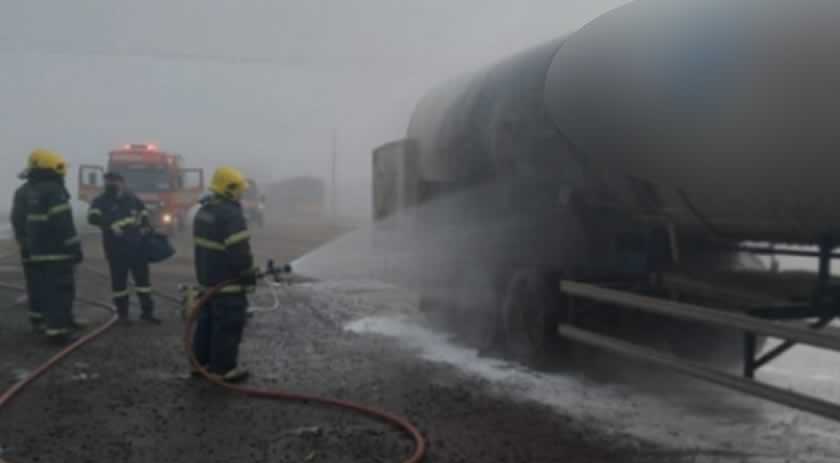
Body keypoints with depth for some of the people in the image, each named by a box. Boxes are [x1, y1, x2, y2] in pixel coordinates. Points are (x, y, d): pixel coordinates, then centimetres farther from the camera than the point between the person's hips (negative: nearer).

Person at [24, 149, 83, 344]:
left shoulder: (30, 191, 15)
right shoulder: (54, 191, -15)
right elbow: (64, 224, -20)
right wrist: (75, 248, -16)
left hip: (38, 253, 9)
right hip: (57, 253, -9)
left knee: (47, 293, 13)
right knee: (61, 293, -6)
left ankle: (55, 327, 20)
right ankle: (59, 331, -7)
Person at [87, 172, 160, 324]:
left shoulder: (132, 198, 10)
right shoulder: (101, 201, -3)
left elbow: (144, 214, 24)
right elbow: (93, 218, -19)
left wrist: (146, 227, 7)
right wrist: (111, 225, -31)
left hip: (136, 245, 4)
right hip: (116, 247, -3)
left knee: (143, 276, 6)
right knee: (119, 280, 3)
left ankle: (147, 311, 15)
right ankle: (122, 313, 16)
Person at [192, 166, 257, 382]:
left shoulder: (203, 211, 11)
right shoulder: (231, 214, -21)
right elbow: (240, 252, -24)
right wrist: (250, 275, -11)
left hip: (207, 278, 10)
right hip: (228, 282, -10)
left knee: (208, 321, 19)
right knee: (228, 326, -2)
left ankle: (200, 361, 27)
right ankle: (223, 369, 3)